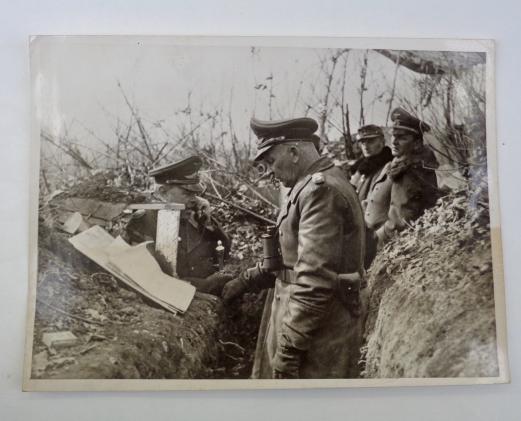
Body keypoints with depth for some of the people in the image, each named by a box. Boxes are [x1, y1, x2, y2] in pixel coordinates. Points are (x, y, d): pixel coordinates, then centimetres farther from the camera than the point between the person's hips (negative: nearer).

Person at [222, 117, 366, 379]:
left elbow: (315, 279, -25)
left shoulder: (322, 190, -20)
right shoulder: (311, 187, 14)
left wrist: (289, 347, -22)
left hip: (318, 331, -10)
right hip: (304, 317, 10)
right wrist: (248, 280, 17)